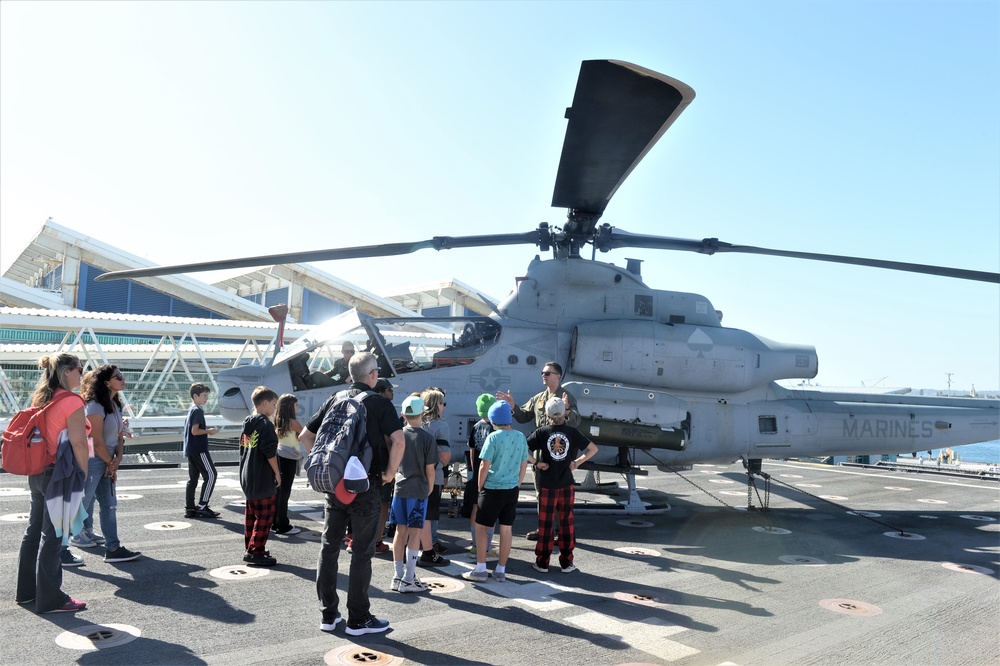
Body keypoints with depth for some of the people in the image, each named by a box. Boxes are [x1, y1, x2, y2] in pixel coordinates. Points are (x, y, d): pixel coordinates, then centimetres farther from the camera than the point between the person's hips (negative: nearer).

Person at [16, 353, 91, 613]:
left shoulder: (40, 399, 10)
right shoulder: (71, 401, -16)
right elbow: (78, 442, -20)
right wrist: (83, 474, -10)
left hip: (38, 473, 9)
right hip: (61, 476, -8)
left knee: (34, 531, 18)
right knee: (52, 537, -1)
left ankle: (26, 590, 30)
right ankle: (50, 599, 9)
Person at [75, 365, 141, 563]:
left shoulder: (115, 405, 10)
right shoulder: (96, 406, -18)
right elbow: (97, 442, -18)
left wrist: (117, 459, -2)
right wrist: (110, 463, -8)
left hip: (107, 463, 9)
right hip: (93, 462, -9)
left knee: (110, 504, 7)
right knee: (82, 503, 3)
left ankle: (113, 548, 10)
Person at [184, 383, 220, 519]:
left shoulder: (191, 410, 17)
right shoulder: (198, 410, -13)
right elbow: (195, 431, -20)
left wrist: (206, 431, 18)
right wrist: (209, 431, -8)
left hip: (191, 450, 10)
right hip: (199, 450, -10)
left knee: (193, 478, 10)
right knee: (210, 475, -6)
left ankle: (189, 508, 12)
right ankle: (201, 506, -4)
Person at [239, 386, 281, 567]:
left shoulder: (248, 423, 11)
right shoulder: (265, 424, -16)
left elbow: (243, 448, 17)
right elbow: (270, 452, -19)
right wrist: (277, 473, -10)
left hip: (248, 477, 9)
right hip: (263, 478, -9)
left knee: (251, 514, 15)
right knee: (265, 515, -3)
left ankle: (250, 548, 22)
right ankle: (256, 551, -2)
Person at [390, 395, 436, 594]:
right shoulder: (427, 438, -10)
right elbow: (429, 469, -9)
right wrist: (430, 488, 6)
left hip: (400, 489, 4)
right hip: (418, 491, -4)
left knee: (401, 531, 11)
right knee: (414, 533, 1)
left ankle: (398, 577, 19)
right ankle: (408, 580, 3)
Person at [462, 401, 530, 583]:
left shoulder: (494, 437, -14)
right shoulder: (521, 437, 2)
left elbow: (484, 466, -12)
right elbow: (524, 466, 9)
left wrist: (480, 487, 0)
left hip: (492, 489, -5)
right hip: (512, 490, 5)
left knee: (480, 526, 8)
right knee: (507, 529, 10)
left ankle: (481, 569, 9)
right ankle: (501, 570, 18)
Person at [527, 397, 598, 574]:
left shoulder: (542, 432, -7)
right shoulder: (572, 432, -4)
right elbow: (593, 448, 1)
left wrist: (536, 462, -7)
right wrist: (577, 462, 3)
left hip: (547, 486, -1)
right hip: (567, 485, 1)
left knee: (545, 524, 8)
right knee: (567, 523, 10)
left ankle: (542, 562, 14)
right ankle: (566, 562, 15)